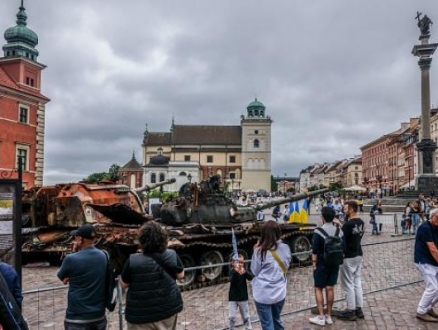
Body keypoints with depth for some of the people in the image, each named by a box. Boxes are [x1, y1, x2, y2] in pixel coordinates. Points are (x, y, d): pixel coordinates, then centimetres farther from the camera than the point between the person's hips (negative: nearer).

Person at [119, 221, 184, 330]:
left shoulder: (133, 261, -19)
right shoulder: (172, 255, -11)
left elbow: (123, 284, -5)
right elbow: (180, 275, 4)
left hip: (140, 313, -2)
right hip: (168, 308, 3)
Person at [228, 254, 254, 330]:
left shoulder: (245, 270, -8)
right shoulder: (232, 271, -12)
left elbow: (251, 277, -25)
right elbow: (231, 280, -30)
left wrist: (245, 272, -46)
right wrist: (235, 271, -50)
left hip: (243, 297, 1)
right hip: (233, 298, -1)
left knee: (246, 316, 13)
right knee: (232, 317, -4)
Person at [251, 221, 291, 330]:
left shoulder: (260, 251, -16)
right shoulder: (285, 248, -5)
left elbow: (255, 271, -5)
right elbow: (286, 266, 9)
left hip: (263, 294, -4)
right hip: (280, 292, 4)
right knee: (277, 320, 24)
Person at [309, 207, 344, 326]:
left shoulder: (318, 231, -17)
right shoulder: (339, 231, 0)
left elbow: (315, 251, -14)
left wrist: (314, 264, -5)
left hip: (322, 264, -5)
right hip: (335, 263, 5)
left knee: (318, 289, 5)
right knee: (330, 288, 12)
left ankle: (321, 317, 7)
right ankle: (328, 316, 20)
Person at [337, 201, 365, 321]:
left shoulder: (348, 224, -22)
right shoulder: (361, 223, 4)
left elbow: (341, 240, -17)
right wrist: (340, 226, 8)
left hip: (348, 257, -8)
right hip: (358, 255, 8)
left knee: (348, 284, 2)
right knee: (357, 282, 15)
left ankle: (351, 311, 10)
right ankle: (359, 309, 22)